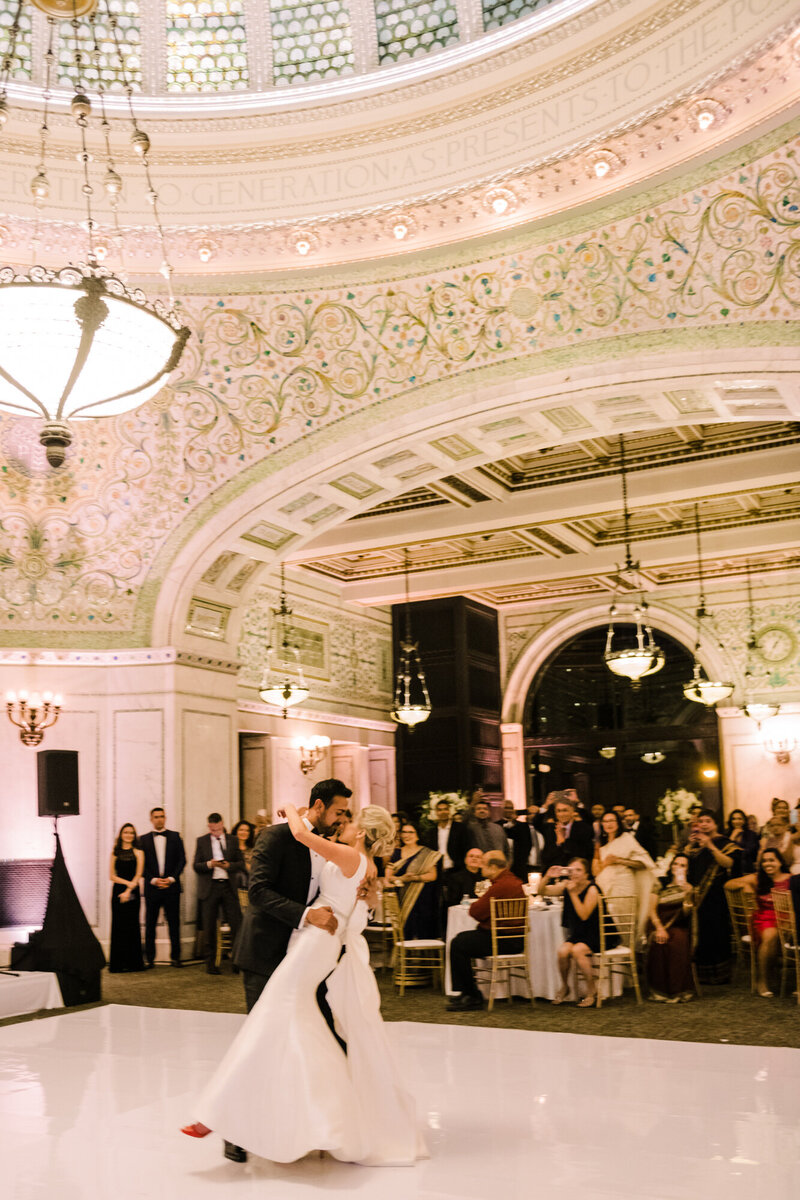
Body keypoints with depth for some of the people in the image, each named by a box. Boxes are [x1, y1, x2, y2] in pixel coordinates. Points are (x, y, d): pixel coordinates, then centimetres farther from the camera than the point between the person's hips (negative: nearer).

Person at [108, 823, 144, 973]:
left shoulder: (138, 853, 5)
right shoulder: (115, 853, 9)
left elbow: (138, 875, -1)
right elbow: (111, 876, 5)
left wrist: (128, 890, -12)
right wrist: (126, 882, -9)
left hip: (133, 893, -1)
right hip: (117, 891, 1)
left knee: (132, 925, -1)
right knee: (118, 926, 0)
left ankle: (134, 962, 5)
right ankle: (118, 963, 5)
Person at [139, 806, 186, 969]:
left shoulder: (175, 836, 8)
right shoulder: (144, 839, 6)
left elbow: (182, 860, 4)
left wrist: (171, 878, -7)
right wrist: (153, 880, -10)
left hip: (171, 886, 0)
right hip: (152, 887, 0)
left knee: (174, 923, 2)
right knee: (150, 924, 2)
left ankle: (175, 957, 8)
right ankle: (149, 958, 8)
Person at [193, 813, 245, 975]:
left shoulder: (233, 840, 10)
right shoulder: (202, 841, 7)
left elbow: (240, 863, 7)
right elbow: (196, 866, 2)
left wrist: (229, 865, -12)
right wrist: (209, 864, -16)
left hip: (228, 886, 1)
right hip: (209, 887, 0)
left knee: (236, 924, -6)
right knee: (209, 927, 4)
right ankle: (210, 963, 13)